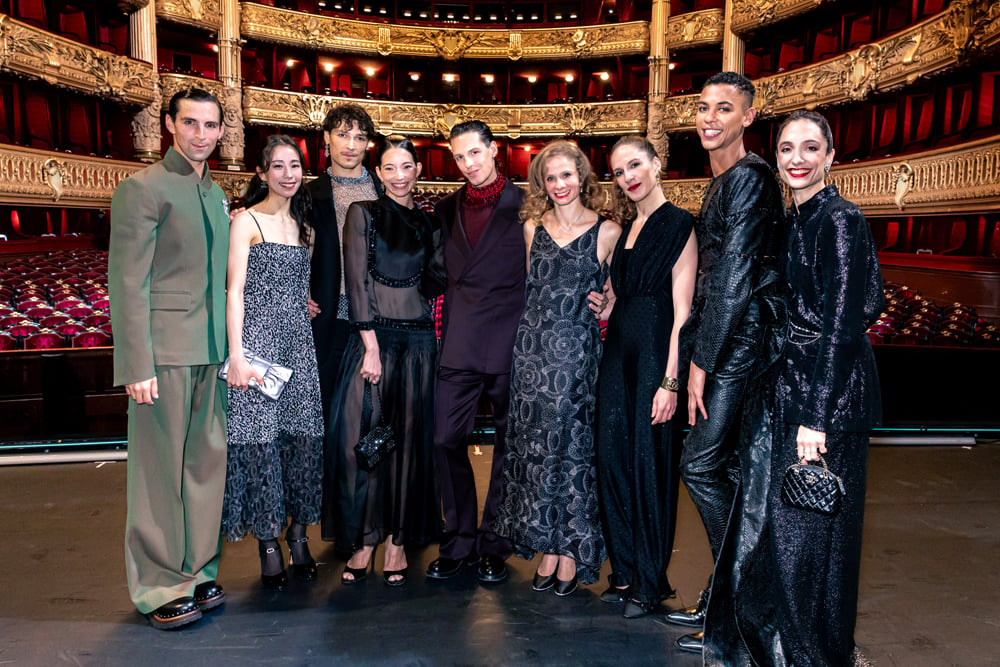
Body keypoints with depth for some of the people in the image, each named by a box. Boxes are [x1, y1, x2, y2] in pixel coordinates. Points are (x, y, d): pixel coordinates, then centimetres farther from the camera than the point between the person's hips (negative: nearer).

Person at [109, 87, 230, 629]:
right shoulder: (142, 188, -5)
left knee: (206, 463, 11)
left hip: (210, 351, 7)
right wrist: (137, 365, -16)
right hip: (165, 350, -7)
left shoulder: (216, 194, 17)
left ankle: (196, 572, 24)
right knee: (160, 469, 1)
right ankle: (160, 588, 14)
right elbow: (127, 282, -10)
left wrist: (229, 347, 12)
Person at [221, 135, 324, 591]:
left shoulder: (301, 224, 16)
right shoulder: (247, 221, -2)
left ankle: (298, 534, 16)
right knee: (260, 438, -4)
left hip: (299, 342, 6)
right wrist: (237, 354, -14)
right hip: (258, 340, -5)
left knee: (303, 435, 4)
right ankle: (268, 545, 8)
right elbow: (234, 291, -8)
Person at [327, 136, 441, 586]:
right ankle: (363, 540, 11)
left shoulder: (429, 224, 13)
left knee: (409, 439, 4)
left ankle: (397, 540, 15)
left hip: (419, 338, 3)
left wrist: (437, 333, 3)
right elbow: (356, 281, -5)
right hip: (372, 334, -3)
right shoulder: (363, 214, 3)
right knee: (361, 437, -5)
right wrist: (371, 345, -12)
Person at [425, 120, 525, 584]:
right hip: (459, 345, 3)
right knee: (446, 440, 1)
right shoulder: (446, 209, 14)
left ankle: (494, 545, 22)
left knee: (508, 443, 7)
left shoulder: (524, 205, 2)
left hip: (511, 344, -3)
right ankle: (459, 541, 20)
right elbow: (438, 270, 17)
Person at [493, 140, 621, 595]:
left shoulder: (607, 232, 1)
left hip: (577, 348, -3)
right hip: (531, 345, 3)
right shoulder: (533, 226, 11)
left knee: (572, 443, 0)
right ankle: (546, 545, 19)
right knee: (533, 444, 5)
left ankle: (572, 550, 15)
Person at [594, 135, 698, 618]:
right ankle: (624, 572, 24)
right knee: (611, 458, 8)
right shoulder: (626, 227, 16)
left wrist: (670, 381, -17)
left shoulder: (678, 224, -6)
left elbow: (681, 309, -13)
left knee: (649, 464, 0)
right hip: (618, 353, 7)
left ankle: (649, 582, 16)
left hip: (654, 355, -7)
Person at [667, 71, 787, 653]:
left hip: (745, 339, -9)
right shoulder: (724, 181, 18)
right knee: (737, 471, 13)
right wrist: (699, 351, 14)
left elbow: (734, 277, -18)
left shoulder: (749, 178, -12)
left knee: (702, 462, -7)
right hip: (736, 340, 9)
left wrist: (701, 360, -16)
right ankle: (726, 596, 25)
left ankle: (737, 611, 7)